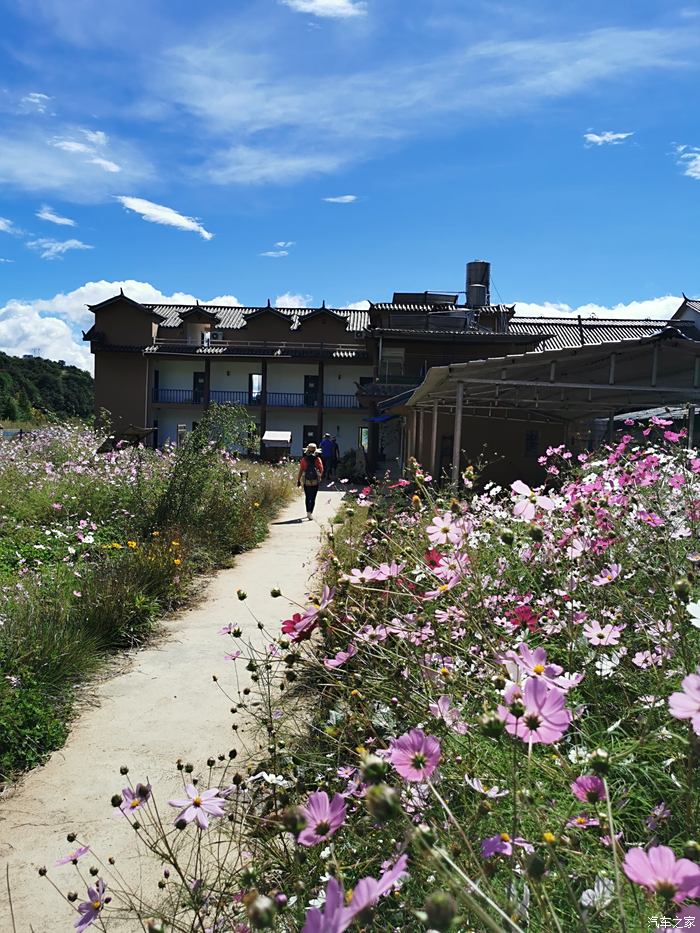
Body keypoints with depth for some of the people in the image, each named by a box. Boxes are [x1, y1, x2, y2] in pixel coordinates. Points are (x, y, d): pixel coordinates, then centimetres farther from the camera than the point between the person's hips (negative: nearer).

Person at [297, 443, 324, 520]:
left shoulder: (304, 460, -6)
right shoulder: (318, 460, -6)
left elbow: (300, 471, -6)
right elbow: (321, 470, 1)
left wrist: (298, 480, 3)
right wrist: (320, 477, 19)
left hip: (306, 482, 1)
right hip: (315, 482, -1)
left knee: (307, 498, 17)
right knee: (313, 498, 1)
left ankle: (308, 512, 25)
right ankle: (310, 513, -12)